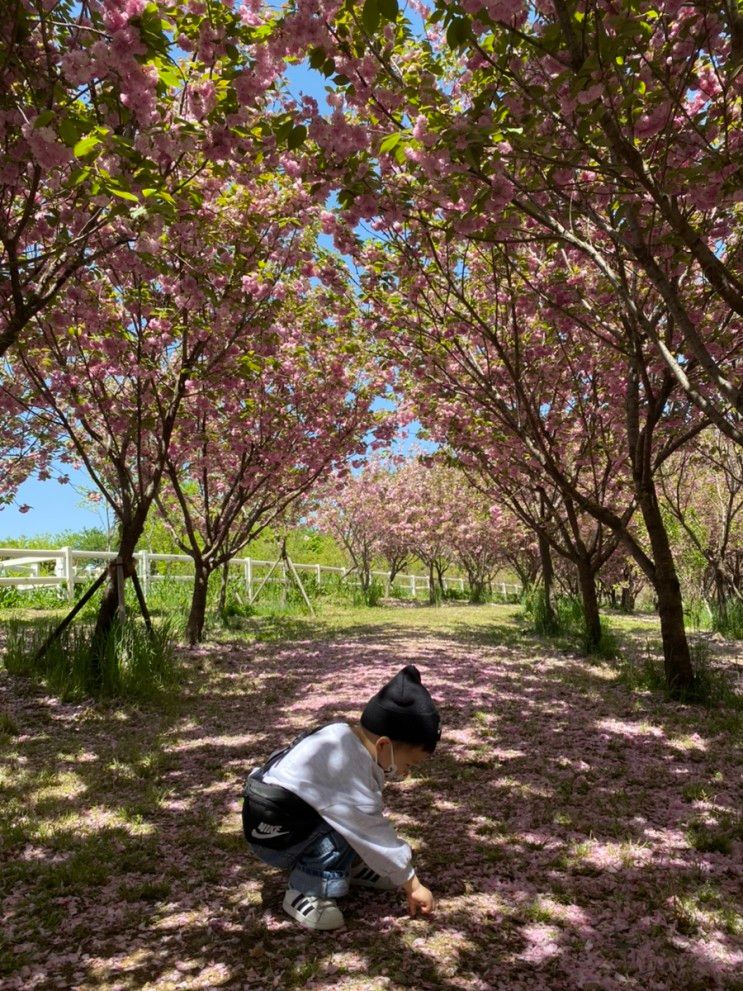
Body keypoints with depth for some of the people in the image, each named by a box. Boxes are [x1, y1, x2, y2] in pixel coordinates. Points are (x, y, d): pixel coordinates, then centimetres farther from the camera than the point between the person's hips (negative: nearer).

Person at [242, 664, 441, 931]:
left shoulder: (349, 741, -5)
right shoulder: (349, 775, -32)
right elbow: (375, 838, -23)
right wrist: (412, 885, -11)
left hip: (298, 815, 9)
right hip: (272, 831, -9)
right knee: (350, 826, -24)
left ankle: (347, 865, 12)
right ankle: (305, 892, -12)